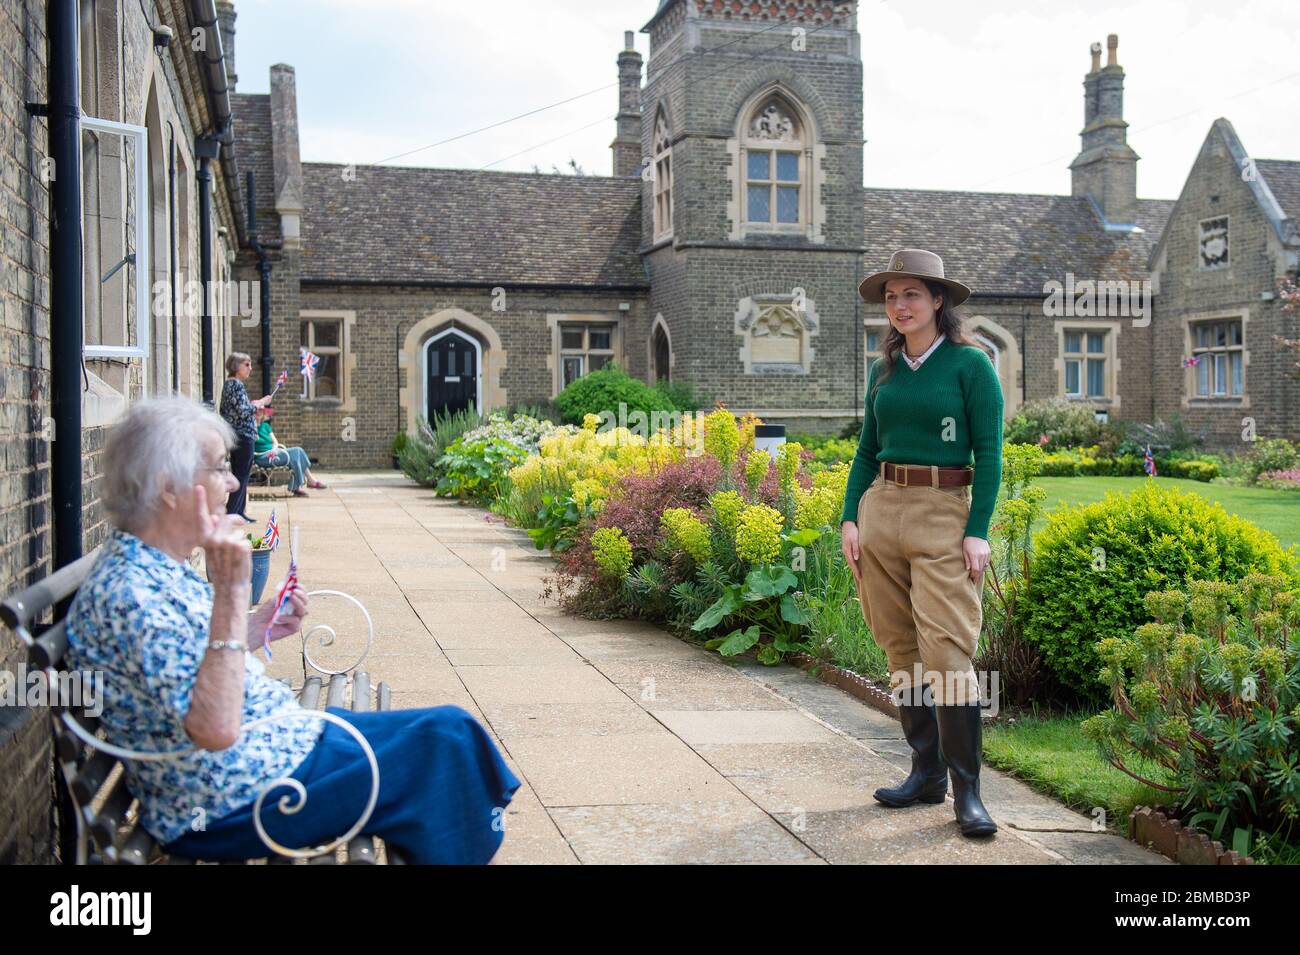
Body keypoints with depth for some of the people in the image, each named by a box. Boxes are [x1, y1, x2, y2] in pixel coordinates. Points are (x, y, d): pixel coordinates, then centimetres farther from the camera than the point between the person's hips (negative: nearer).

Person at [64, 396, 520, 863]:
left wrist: (255, 629, 4)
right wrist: (230, 591, -33)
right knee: (442, 743, -10)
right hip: (231, 806, -10)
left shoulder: (155, 567, 6)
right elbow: (216, 728, -32)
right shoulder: (131, 594, -25)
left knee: (449, 729, 7)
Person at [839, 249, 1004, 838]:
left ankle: (966, 790, -5)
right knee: (901, 650, 7)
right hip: (881, 509, 6)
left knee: (947, 650, -12)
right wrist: (849, 519, 7)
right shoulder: (883, 371, 14)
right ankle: (926, 773, 16)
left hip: (944, 514, -5)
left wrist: (978, 531, -12)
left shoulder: (970, 364, -2)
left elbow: (989, 453, -5)